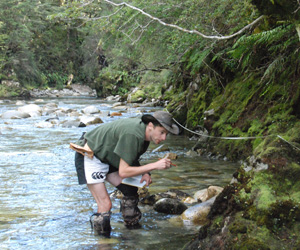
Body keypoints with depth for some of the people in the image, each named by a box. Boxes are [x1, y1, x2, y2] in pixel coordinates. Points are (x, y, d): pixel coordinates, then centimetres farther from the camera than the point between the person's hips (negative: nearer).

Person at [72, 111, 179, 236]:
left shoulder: (143, 129, -5)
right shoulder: (132, 135, -33)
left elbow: (132, 159, 10)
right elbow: (123, 172, -31)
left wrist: (145, 173, -8)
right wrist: (155, 166, -31)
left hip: (107, 157, 9)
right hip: (89, 157, -9)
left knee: (131, 189, 6)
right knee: (105, 205, -14)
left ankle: (132, 226, 23)